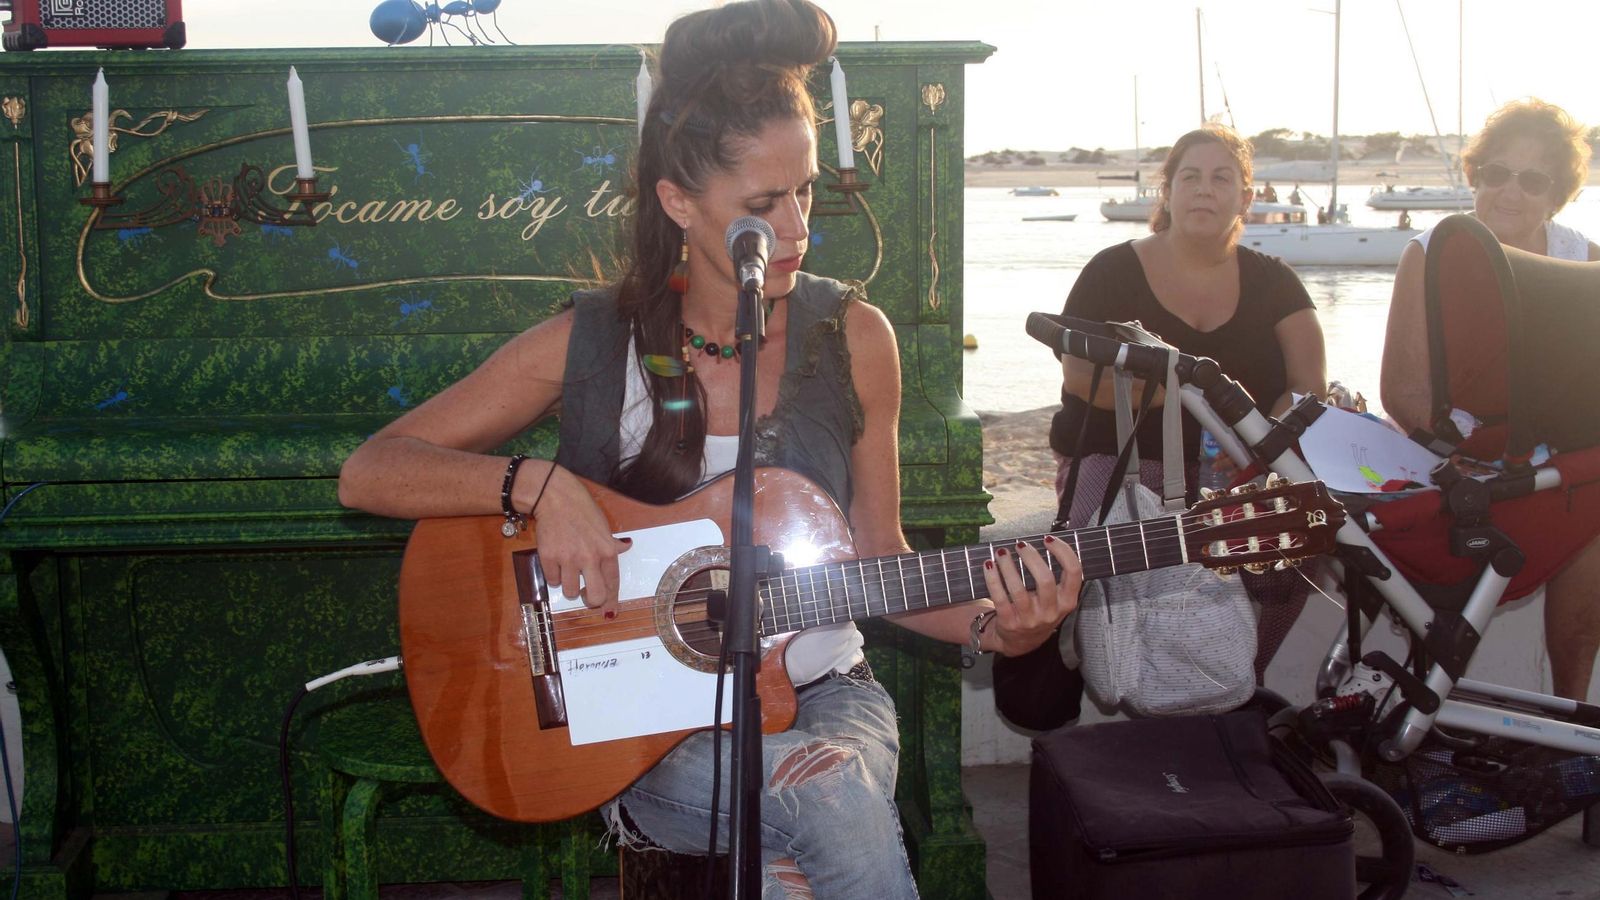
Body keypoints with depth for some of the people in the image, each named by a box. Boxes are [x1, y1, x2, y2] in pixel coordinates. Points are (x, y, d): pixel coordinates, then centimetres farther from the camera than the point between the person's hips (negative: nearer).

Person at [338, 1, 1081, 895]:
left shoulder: (852, 336, -1)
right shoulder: (588, 345, -7)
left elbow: (878, 558, 6)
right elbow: (368, 474, -8)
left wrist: (991, 626, -11)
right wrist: (541, 484, -22)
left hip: (821, 690, 3)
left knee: (843, 784, -31)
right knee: (837, 804, -31)